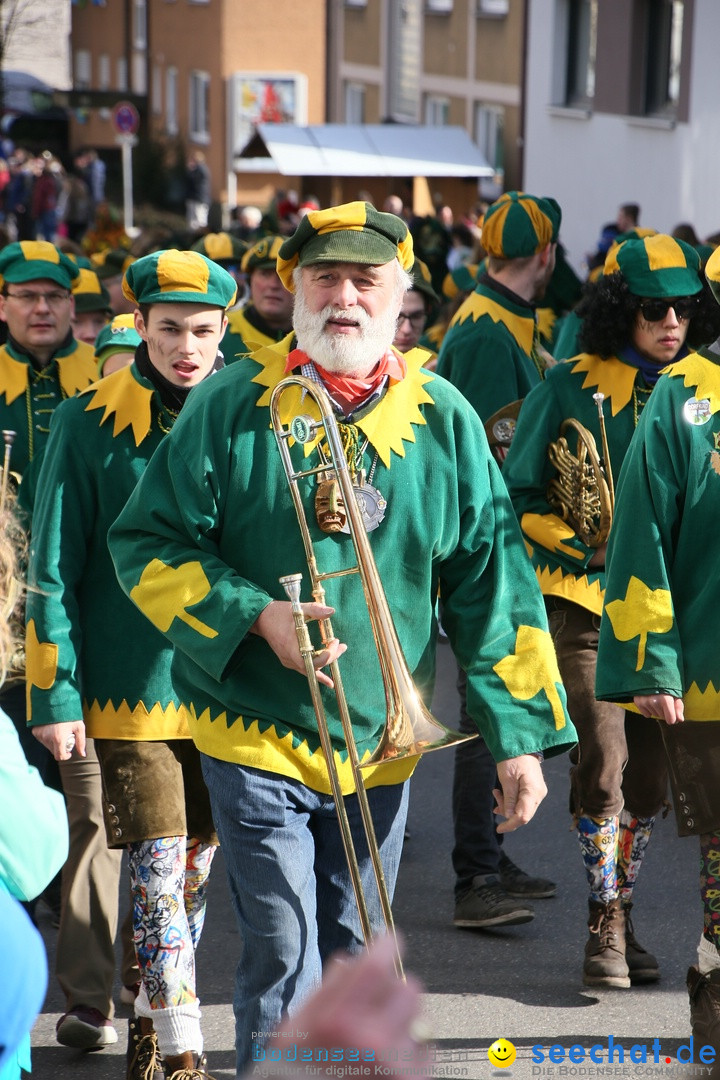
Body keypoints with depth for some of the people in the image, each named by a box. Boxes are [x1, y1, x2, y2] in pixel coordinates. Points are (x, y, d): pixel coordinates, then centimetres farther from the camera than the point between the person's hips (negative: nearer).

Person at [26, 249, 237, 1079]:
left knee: (196, 864, 12)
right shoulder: (90, 422, -5)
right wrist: (54, 695, -7)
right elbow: (52, 569, -3)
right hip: (131, 687, -3)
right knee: (159, 866, -7)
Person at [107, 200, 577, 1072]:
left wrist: (521, 735, 0)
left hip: (381, 742, 3)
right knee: (283, 958, -5)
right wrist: (255, 615, -18)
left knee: (353, 953, 15)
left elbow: (491, 582, 3)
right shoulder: (231, 406, -6)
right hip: (256, 733, -3)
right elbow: (147, 545, -3)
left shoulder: (442, 418, 1)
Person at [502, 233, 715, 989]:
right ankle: (605, 922, 4)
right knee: (603, 761, -11)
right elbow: (519, 495, -1)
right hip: (585, 601, -3)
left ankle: (619, 916, 23)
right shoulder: (571, 387, -4)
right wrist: (585, 545, -13)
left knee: (651, 772, 6)